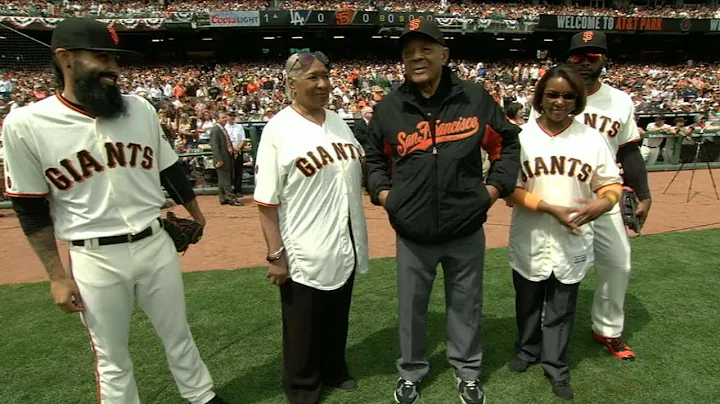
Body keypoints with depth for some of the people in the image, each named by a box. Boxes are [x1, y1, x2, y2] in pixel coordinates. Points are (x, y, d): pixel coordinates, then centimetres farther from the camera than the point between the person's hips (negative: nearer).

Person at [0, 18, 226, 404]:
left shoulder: (140, 109, -2)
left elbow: (169, 169, 10)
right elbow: (31, 210, -4)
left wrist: (195, 213, 18)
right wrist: (57, 276, -4)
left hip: (156, 245, 3)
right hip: (95, 259, -3)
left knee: (178, 335, 20)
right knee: (111, 357, 16)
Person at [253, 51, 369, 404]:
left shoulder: (338, 122, 6)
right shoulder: (278, 130, -14)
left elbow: (360, 168, 20)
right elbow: (266, 201, -16)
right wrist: (276, 255, -17)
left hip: (345, 248, 6)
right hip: (303, 254, -6)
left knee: (338, 319, 23)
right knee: (303, 328, 13)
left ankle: (335, 371, 46)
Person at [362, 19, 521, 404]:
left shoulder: (475, 97, -3)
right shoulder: (389, 107, -3)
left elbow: (507, 143, 9)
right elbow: (372, 156, 13)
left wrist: (496, 185, 0)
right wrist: (382, 191, -1)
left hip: (467, 231, 0)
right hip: (412, 234, 0)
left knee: (465, 306, 17)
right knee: (411, 308, 15)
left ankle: (467, 372, 41)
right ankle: (411, 373, 39)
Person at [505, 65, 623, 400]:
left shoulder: (591, 138, -2)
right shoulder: (520, 137, -7)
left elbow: (611, 183, 3)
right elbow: (510, 190, -10)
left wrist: (602, 203, -19)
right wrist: (551, 208, -21)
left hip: (573, 243, 1)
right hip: (529, 241, 0)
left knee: (562, 309, 14)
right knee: (528, 303, 20)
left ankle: (556, 367, 33)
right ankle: (527, 350, 44)